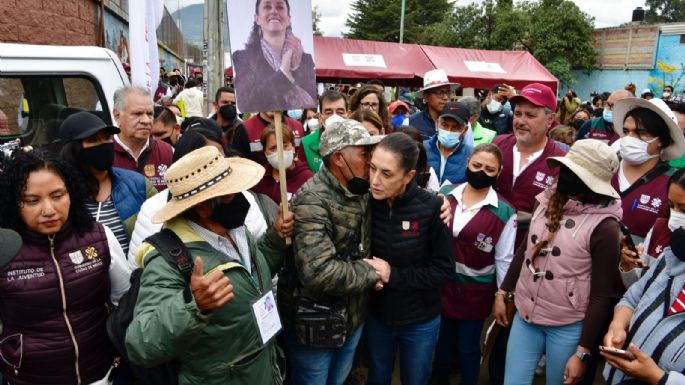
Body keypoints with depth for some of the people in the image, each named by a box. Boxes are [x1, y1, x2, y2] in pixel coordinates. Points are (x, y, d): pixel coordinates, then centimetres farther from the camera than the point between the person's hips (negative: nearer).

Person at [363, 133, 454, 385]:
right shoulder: (367, 203, -13)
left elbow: (443, 271, -15)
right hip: (376, 316, 2)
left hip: (420, 322, -2)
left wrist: (393, 275, -23)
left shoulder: (431, 208, -21)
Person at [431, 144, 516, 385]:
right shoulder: (445, 194, -5)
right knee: (440, 340, 21)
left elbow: (503, 259, -6)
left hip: (475, 290, -3)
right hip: (440, 284, 3)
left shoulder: (504, 212, -13)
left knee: (467, 347, 13)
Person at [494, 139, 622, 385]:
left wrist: (583, 352, -11)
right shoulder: (547, 202, -1)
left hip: (568, 327, -4)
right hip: (525, 315, 5)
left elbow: (601, 295, -14)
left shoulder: (604, 226, -18)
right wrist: (502, 293, 13)